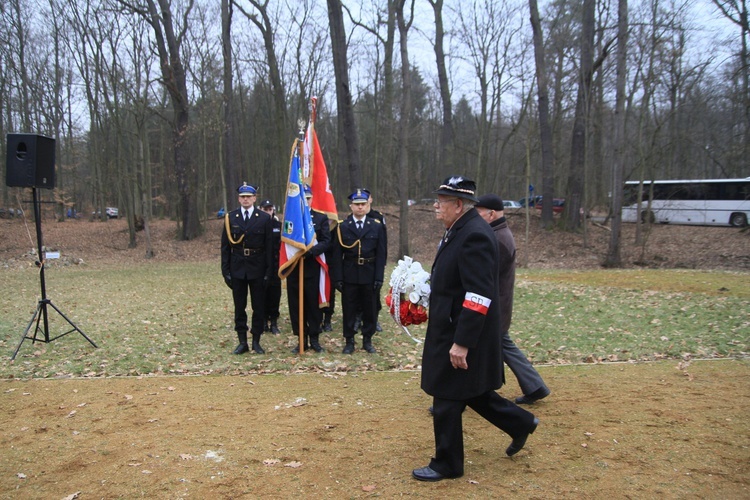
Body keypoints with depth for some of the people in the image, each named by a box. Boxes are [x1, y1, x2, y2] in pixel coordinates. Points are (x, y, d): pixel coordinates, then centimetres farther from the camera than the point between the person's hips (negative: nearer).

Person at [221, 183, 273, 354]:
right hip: (237, 269, 1)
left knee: (258, 306, 5)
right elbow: (225, 246, 4)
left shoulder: (264, 218, -1)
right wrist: (225, 271, -1)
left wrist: (268, 271, -6)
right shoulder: (230, 218, 3)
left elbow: (269, 247, -1)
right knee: (239, 307, 7)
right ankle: (242, 342, 16)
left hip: (257, 269, -1)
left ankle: (256, 341, 15)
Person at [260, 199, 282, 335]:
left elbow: (283, 243, 3)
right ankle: (264, 321, 14)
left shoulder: (279, 225, 4)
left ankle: (274, 323, 10)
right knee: (263, 293, 3)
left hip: (275, 266, 1)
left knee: (275, 293, 2)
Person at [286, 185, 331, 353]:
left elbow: (326, 241, -4)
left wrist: (311, 251, -19)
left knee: (314, 304, 4)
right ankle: (302, 340, 15)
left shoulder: (321, 218, 5)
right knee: (296, 305, 5)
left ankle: (314, 339, 16)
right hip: (293, 268, 1)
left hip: (313, 268, -1)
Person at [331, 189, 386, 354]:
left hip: (369, 275, 1)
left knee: (369, 309, 8)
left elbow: (381, 254, 1)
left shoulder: (376, 226, 3)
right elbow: (338, 255, -1)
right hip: (349, 275, -1)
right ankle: (349, 341, 17)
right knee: (349, 309, 5)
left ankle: (367, 340, 21)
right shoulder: (342, 227, 0)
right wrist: (338, 278, -7)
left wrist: (379, 277, -5)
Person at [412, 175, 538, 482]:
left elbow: (480, 296, -27)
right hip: (450, 330, 10)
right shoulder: (459, 230, 8)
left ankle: (447, 464, 22)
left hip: (462, 335, -10)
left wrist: (462, 343, -26)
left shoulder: (475, 235, -23)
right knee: (470, 392, 21)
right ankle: (520, 423, 38)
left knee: (447, 400, 4)